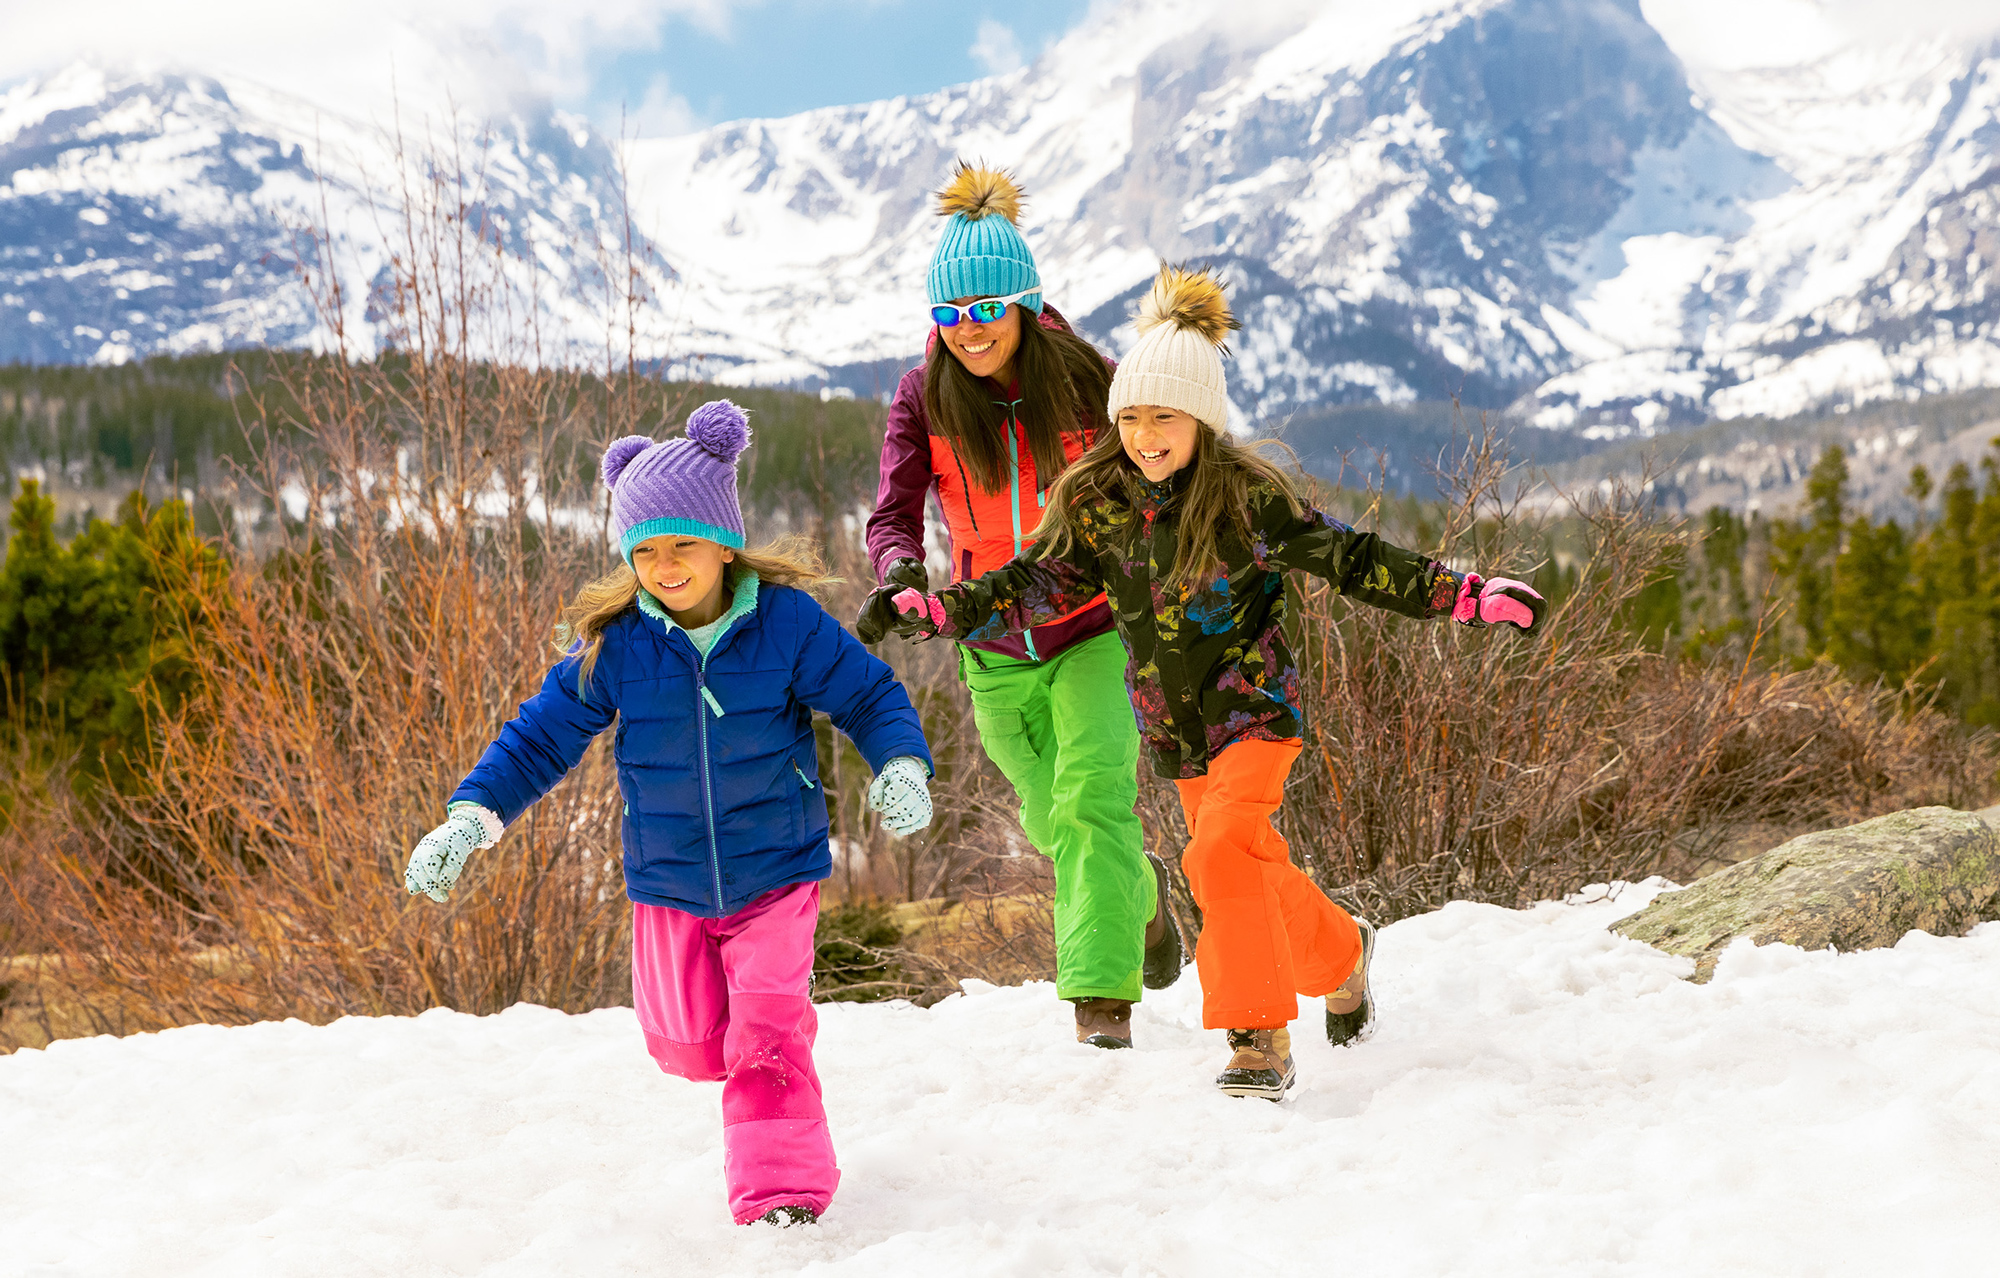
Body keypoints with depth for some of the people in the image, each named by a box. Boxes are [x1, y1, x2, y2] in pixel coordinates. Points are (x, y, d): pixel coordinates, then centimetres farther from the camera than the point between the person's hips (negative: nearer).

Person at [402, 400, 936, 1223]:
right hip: (668, 884, 3)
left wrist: (901, 768, -24)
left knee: (764, 1035, -14)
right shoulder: (612, 644, -11)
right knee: (689, 1048, 14)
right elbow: (542, 734, -5)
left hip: (776, 873, -3)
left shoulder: (787, 622, -15)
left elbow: (868, 695, -5)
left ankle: (782, 1191, -3)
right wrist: (472, 815, -16)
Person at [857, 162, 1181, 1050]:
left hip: (1094, 629, -3)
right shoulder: (923, 397, -9)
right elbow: (896, 512, -16)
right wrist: (899, 574, -37)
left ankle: (1103, 997, -17)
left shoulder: (1084, 382, -14)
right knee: (1051, 819, 19)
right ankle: (1141, 894, 49)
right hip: (995, 648, 3)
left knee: (1092, 801, -20)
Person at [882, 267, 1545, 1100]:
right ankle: (1340, 953, 46)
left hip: (1255, 708, -5)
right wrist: (935, 611, -11)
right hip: (1176, 727, 5)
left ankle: (1261, 1041, -16)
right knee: (1259, 874, 16)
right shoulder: (1098, 504, -4)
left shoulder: (1248, 497, -17)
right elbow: (1037, 585, 2)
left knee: (1222, 852, -25)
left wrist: (1469, 597, -21)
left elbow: (1350, 561, -14)